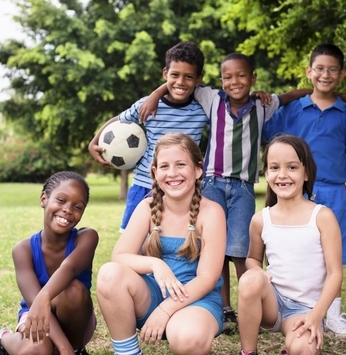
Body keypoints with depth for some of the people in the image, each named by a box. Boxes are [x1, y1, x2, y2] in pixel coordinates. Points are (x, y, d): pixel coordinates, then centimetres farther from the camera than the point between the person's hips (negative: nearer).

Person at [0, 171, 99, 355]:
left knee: (75, 289, -34)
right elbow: (34, 300, -32)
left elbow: (69, 267, -42)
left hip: (73, 321, 1)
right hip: (38, 321, 0)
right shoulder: (24, 249, -19)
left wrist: (45, 297, -64)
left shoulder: (86, 237, -19)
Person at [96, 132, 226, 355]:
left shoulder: (211, 212, -11)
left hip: (197, 298, -3)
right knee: (110, 274, -26)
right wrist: (154, 264, -28)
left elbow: (207, 278, -14)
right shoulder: (148, 208, -1)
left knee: (187, 337, -38)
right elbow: (119, 257, -9)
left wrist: (165, 310, -24)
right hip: (153, 295, 4)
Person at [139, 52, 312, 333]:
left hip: (243, 187, -1)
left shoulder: (262, 105, 4)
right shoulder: (212, 99, 3)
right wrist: (156, 95, -3)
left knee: (239, 250, -13)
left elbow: (288, 96, 19)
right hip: (213, 183, 1)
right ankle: (226, 309, 12)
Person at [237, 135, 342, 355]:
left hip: (305, 308, -2)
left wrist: (316, 315, -19)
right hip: (272, 300, 2)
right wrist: (257, 271, -9)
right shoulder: (260, 220, 1)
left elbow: (335, 273, -8)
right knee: (251, 279, -31)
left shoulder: (322, 216, -8)